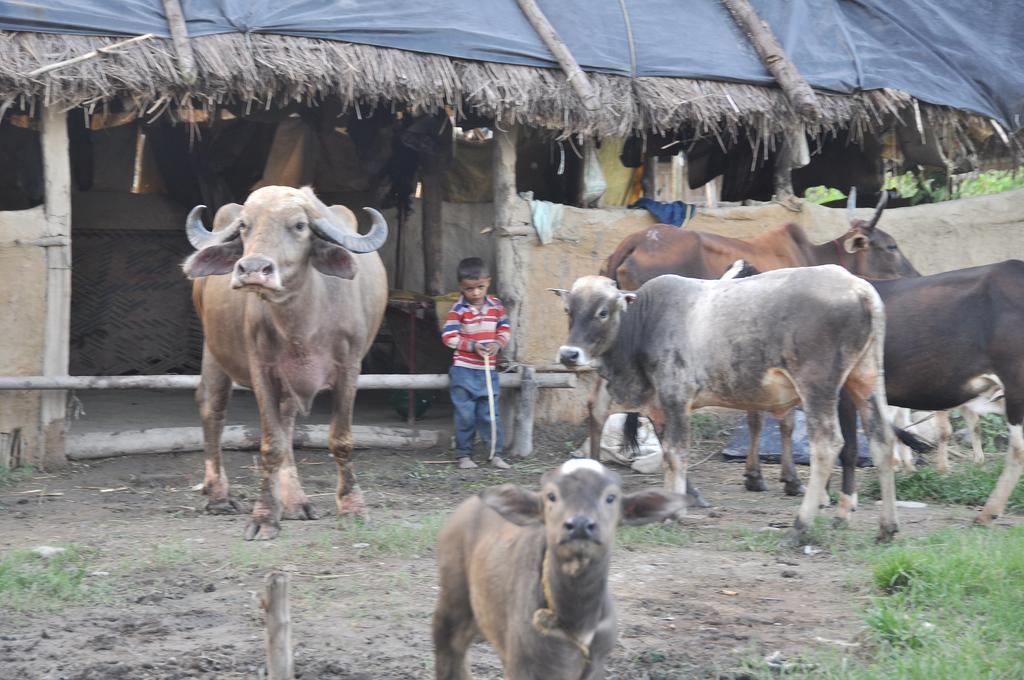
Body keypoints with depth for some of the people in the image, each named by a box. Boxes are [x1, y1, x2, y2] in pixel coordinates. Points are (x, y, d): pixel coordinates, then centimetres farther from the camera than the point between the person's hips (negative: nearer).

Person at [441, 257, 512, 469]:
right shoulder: (458, 310, -9)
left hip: (488, 371, 3)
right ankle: (463, 454, 11)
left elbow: (505, 328, 13)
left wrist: (497, 343, -7)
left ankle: (496, 453, 11)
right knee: (465, 414, 2)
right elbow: (448, 336, -10)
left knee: (490, 413, 5)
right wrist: (472, 346, -16)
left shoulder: (496, 306, 4)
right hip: (464, 370, -3)